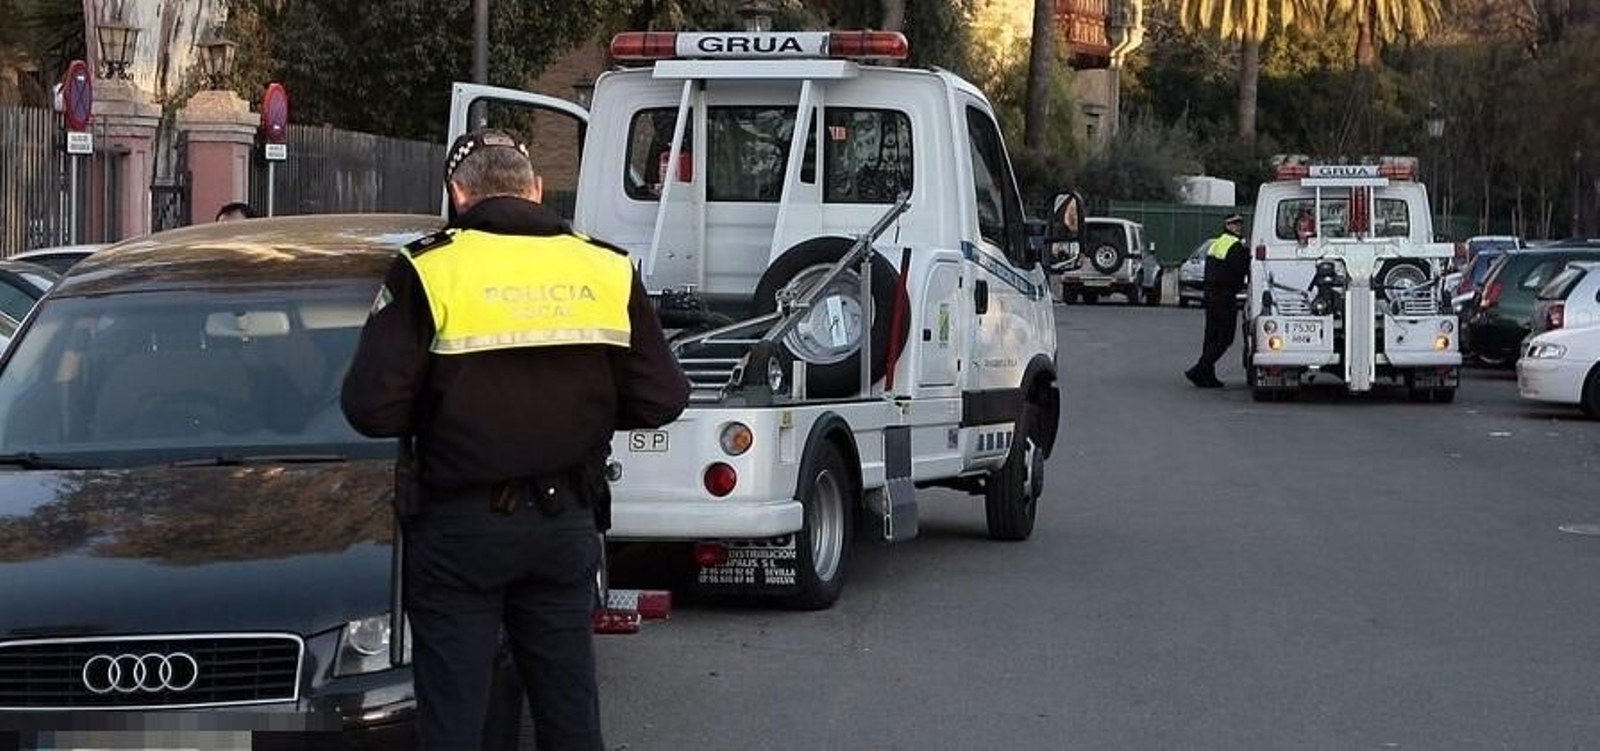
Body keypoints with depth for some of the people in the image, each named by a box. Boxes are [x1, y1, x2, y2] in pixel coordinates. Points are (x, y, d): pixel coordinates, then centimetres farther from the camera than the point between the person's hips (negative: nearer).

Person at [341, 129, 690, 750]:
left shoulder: (429, 271, -10)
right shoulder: (606, 271, 0)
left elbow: (372, 408, -14)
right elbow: (661, 400, 1)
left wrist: (440, 415, 6)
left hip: (460, 528, -3)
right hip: (568, 523, 3)